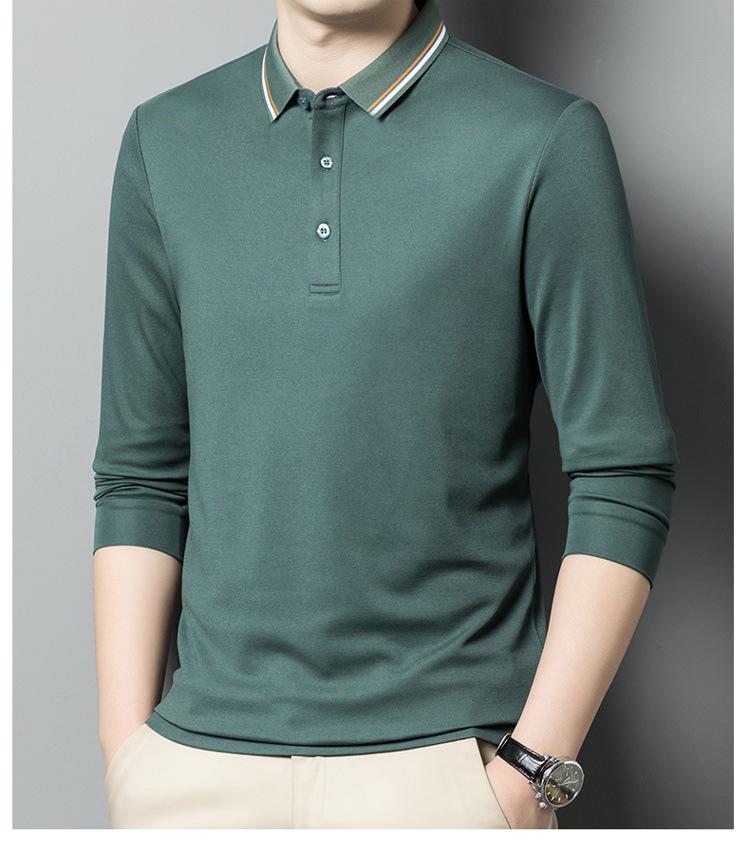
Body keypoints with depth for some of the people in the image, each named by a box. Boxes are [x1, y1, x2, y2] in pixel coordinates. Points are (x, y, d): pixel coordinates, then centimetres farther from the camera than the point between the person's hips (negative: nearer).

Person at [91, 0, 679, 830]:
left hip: (442, 759, -3)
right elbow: (141, 473, 8)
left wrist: (531, 777, -9)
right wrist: (126, 750, 3)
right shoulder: (166, 141, 5)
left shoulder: (547, 139, -6)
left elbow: (624, 479, -6)